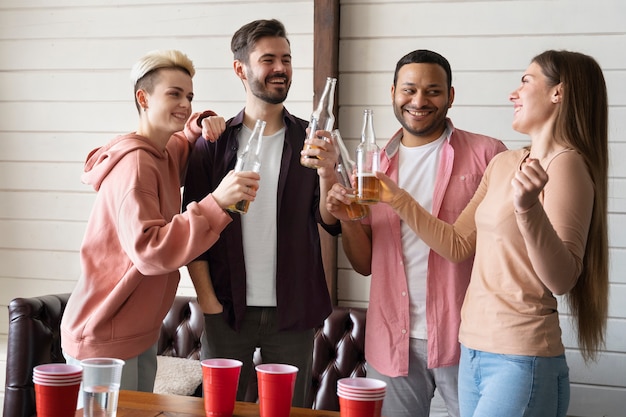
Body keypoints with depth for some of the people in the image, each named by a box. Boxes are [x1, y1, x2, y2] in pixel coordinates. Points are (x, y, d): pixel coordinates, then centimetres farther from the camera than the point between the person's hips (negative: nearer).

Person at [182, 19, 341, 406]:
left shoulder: (310, 140, 2)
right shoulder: (214, 142, 1)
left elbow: (332, 222, -5)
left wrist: (327, 174, -23)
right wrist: (207, 298, -6)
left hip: (292, 311, 1)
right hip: (227, 309, 0)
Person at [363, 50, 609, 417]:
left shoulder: (566, 164, -13)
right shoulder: (503, 163, 10)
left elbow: (562, 280, -19)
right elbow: (457, 245, 15)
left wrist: (529, 208, -33)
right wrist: (397, 198, 13)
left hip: (521, 359, -7)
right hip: (474, 350, 8)